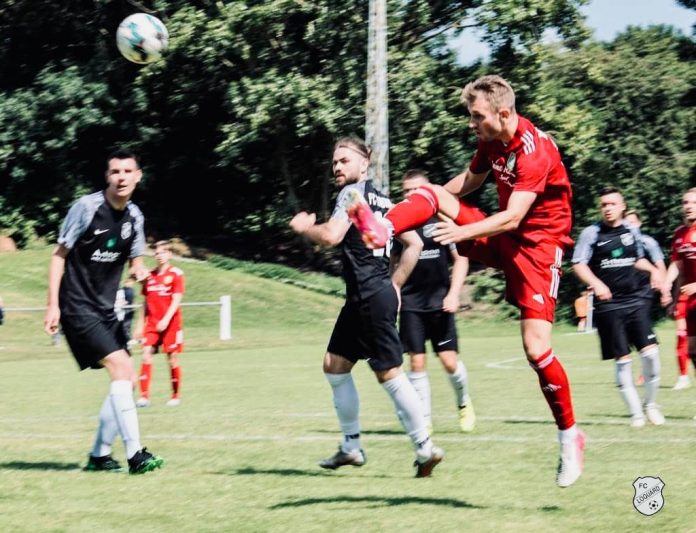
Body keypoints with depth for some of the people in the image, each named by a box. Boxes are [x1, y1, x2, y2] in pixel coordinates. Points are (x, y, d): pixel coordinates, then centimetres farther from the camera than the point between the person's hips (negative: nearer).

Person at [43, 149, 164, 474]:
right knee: (120, 367, -19)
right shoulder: (86, 207, -12)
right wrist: (53, 305, -12)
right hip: (78, 307, -8)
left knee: (126, 378, 5)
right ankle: (135, 455, -21)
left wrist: (140, 270, -8)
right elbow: (59, 255, -8)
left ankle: (99, 455, 17)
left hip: (106, 309, 8)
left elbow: (134, 260, 17)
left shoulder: (134, 216, 6)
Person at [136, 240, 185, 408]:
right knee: (146, 355, -10)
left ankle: (175, 396, 14)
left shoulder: (176, 274, -4)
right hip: (152, 324, 4)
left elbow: (176, 300, -11)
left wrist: (166, 320, -21)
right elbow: (146, 302, 15)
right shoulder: (150, 276, 9)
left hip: (170, 324, -4)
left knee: (172, 359, 2)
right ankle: (144, 396, -13)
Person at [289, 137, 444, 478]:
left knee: (389, 373, -7)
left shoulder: (353, 193, -10)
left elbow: (331, 235, -24)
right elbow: (414, 245, 20)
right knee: (335, 365, 14)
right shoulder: (380, 199, 17)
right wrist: (395, 284, 21)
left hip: (371, 297, -10)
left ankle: (425, 448, -2)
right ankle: (351, 446, 19)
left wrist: (303, 227, -5)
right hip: (361, 299, 10)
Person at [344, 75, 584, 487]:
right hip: (501, 236, 8)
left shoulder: (534, 151, -23)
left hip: (537, 241, -8)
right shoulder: (492, 140, 2)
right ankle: (381, 231, -41)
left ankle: (570, 436, 0)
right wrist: (430, 201, 11)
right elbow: (469, 181, 22)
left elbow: (513, 217, -31)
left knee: (537, 348, -16)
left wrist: (463, 231, -41)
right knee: (432, 193, -10)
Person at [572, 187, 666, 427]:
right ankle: (635, 412, 8)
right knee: (622, 359, -2)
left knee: (650, 351, -10)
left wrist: (653, 270, 8)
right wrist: (595, 283, -22)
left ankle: (650, 403, 9)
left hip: (635, 301, 3)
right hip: (608, 306, -3)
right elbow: (578, 265, -5)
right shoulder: (591, 233, -2)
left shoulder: (632, 231, 11)